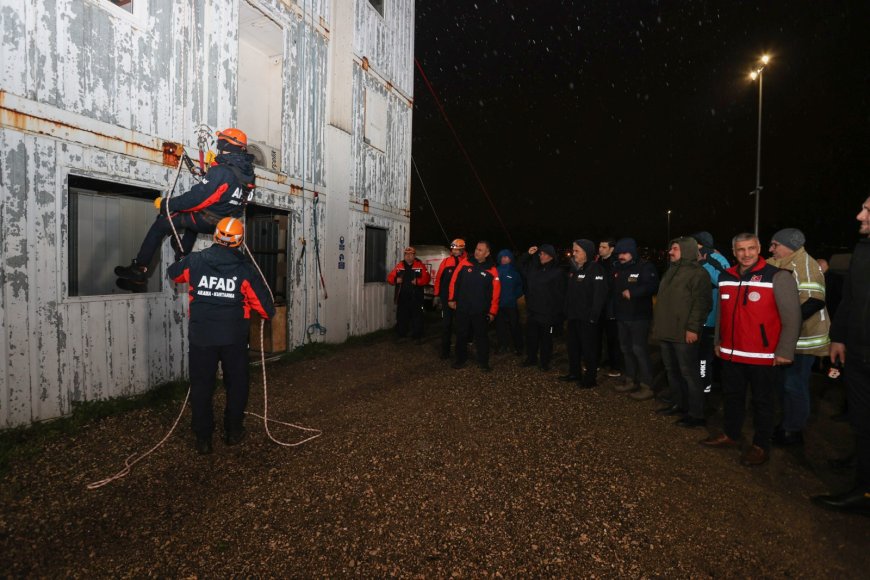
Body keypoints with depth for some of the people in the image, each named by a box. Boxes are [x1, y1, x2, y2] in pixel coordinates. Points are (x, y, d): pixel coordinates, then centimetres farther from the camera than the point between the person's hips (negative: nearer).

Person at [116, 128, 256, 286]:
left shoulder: (221, 171, -27)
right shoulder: (247, 170, -4)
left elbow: (196, 198, -26)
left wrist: (165, 204, -15)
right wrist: (214, 164, 17)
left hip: (207, 222, -8)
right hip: (224, 223, 8)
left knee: (160, 225, 5)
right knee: (193, 215, 37)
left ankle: (139, 269, 8)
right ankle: (183, 256, 43)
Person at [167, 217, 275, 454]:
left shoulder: (194, 261, -3)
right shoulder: (245, 268, -9)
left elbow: (173, 273, 20)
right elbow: (265, 307, -9)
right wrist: (268, 313, 14)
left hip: (201, 337, 1)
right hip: (234, 338, -1)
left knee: (201, 386, 12)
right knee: (236, 384, 16)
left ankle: (203, 439, 18)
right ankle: (233, 432, 26)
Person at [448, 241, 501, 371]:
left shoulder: (492, 270, -5)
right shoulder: (465, 263, -1)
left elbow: (495, 292, -4)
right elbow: (454, 281, 3)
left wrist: (492, 311, -4)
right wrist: (452, 299, 2)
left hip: (481, 311, -2)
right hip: (462, 308, 2)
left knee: (481, 336, 6)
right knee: (461, 334, 12)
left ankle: (483, 362, 18)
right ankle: (460, 359, 27)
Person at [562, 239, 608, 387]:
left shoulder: (595, 269, -13)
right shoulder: (574, 268, 12)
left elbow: (600, 294, -20)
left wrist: (594, 315, -24)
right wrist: (566, 311, 12)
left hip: (587, 317, -8)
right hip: (573, 315, 8)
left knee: (589, 347, 2)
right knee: (573, 346, 15)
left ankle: (590, 377, 12)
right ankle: (574, 373, 29)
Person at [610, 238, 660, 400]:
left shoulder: (645, 267, -10)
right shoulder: (617, 269, 13)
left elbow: (653, 286, -25)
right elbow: (612, 289, 21)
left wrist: (632, 292, -28)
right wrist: (614, 310, 11)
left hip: (639, 317, -8)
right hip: (622, 316, 8)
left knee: (639, 349, -8)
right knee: (626, 349, 14)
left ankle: (647, 386, 0)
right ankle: (631, 380, 26)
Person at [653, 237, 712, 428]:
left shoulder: (697, 273, -10)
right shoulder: (671, 271, 18)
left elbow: (701, 303, -18)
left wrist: (693, 328, -23)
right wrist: (657, 324, 20)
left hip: (683, 333, -9)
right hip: (666, 332, 9)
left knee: (688, 373, -3)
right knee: (672, 371, 17)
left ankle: (696, 414, 5)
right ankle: (678, 404, 31)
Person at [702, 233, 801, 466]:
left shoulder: (778, 277, -11)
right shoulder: (725, 277, 7)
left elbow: (792, 317, -13)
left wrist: (785, 351, -15)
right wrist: (718, 341, 17)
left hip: (764, 356, -5)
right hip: (731, 353, 6)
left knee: (762, 402, 8)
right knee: (732, 396, 18)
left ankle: (761, 446, 22)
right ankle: (730, 435, 33)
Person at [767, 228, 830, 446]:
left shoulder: (805, 264, -14)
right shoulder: (780, 267, 12)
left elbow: (815, 300, -24)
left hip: (802, 339, -9)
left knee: (794, 385, 0)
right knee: (786, 383, 17)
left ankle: (794, 431, 13)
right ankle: (788, 424, 31)